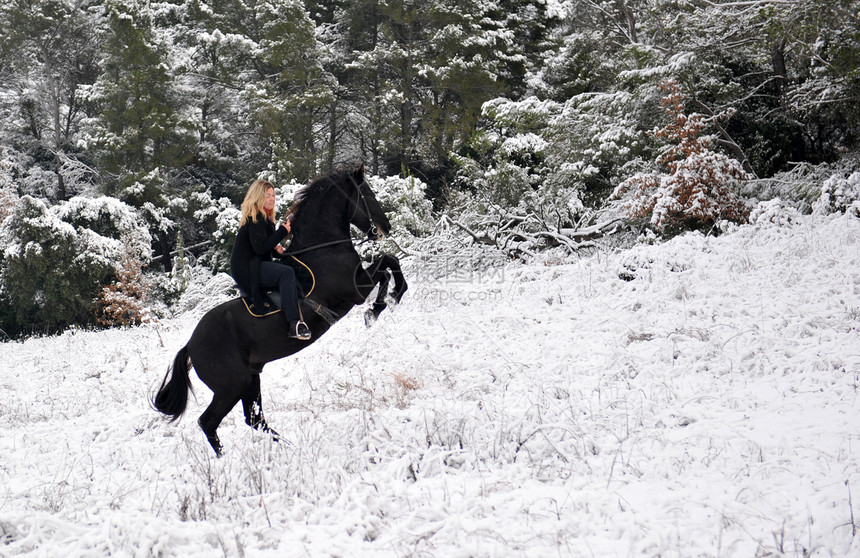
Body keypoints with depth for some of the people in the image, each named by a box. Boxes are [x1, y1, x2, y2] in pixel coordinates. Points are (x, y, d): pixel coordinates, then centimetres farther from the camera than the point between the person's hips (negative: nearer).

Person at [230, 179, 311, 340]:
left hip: (256, 265, 11)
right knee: (286, 273, -31)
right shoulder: (255, 218, -13)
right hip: (246, 269, -11)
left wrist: (276, 249, 8)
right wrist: (282, 232, -20)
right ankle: (294, 324, -41)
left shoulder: (266, 217, 19)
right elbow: (260, 247, -23)